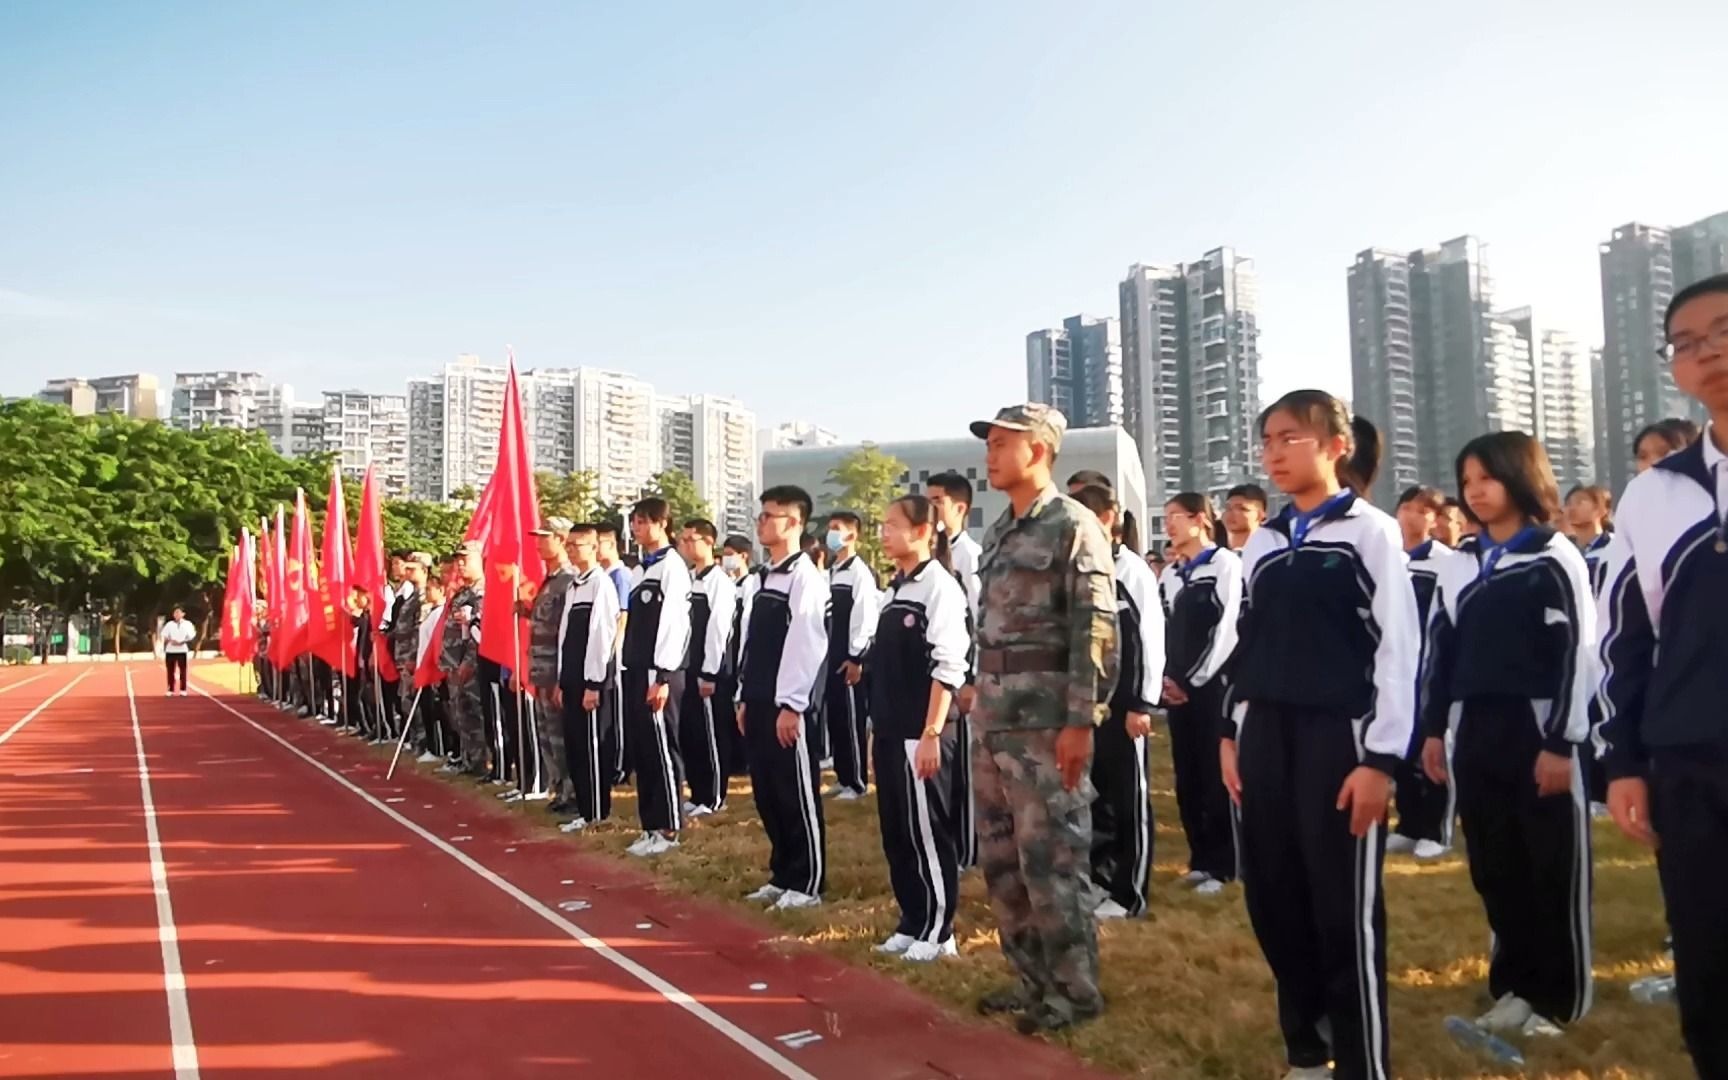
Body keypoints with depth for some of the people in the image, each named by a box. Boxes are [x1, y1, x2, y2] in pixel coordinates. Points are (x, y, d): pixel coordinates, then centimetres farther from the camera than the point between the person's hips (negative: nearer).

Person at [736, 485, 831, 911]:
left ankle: (806, 883, 11)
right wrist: (744, 698, 15)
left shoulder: (805, 577, -12)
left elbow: (808, 644, -17)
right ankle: (782, 875, 26)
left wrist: (791, 705, -18)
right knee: (767, 793, 14)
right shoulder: (762, 579, 14)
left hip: (787, 706, -9)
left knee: (798, 796, 1)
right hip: (759, 703, 9)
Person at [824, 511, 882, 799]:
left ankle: (856, 782, 8)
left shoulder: (860, 572, -11)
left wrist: (856, 658, -18)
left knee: (852, 721, -1)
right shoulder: (830, 573, 13)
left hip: (850, 660, -8)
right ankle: (843, 777, 22)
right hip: (831, 659, 8)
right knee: (834, 719, 12)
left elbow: (865, 617, -16)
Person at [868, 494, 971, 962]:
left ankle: (938, 931, 13)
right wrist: (879, 727, 15)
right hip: (891, 732, 8)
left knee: (926, 832, 1)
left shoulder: (940, 585, -12)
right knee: (896, 833, 13)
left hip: (921, 734, -8)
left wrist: (931, 734, -19)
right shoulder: (894, 589, 13)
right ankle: (912, 922, 25)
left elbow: (948, 667, -17)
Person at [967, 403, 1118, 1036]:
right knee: (1000, 857, 13)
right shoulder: (998, 533, 15)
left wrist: (1080, 721, -19)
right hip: (993, 716, 8)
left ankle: (1074, 990, 13)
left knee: (1051, 858, -1)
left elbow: (1096, 632, -14)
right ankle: (1032, 977, 26)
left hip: (1045, 718, -8)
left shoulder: (1074, 527, -9)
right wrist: (979, 705, 16)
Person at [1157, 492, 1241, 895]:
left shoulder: (1227, 564, -6)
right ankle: (1200, 858, 20)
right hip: (1176, 689, 7)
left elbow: (1229, 628, -12)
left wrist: (1194, 680, -11)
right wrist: (1165, 678, -2)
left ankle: (1222, 864, 6)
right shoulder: (1169, 575, 15)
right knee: (1187, 778, 9)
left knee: (1217, 777, -2)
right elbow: (1162, 632, 13)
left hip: (1214, 685, -7)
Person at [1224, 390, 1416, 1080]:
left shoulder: (1371, 532, -4)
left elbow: (1400, 647, -8)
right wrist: (1233, 734, 12)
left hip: (1339, 737, -5)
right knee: (1274, 902, 10)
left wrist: (1383, 757, -13)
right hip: (1266, 736, 6)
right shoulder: (1262, 543, 12)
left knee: (1345, 912, 0)